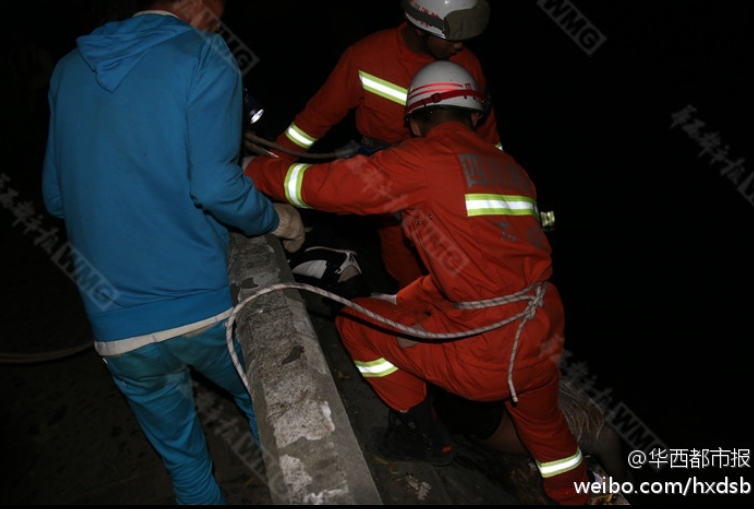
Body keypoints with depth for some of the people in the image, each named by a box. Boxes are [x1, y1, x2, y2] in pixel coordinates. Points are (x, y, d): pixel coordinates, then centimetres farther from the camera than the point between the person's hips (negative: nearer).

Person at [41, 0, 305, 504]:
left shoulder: (70, 67, 11)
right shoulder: (205, 57, -6)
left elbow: (56, 197, 16)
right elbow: (216, 187, -19)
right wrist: (277, 219, -1)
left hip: (118, 326, 4)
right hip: (203, 307, -4)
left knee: (182, 456, 22)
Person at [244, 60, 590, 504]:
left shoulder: (422, 160, -8)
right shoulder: (512, 169, 13)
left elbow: (320, 185, -7)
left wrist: (254, 169, 12)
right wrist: (407, 301, 27)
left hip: (486, 355, -7)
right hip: (546, 339, 7)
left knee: (356, 322, 11)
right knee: (543, 421, 36)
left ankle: (419, 430, 23)